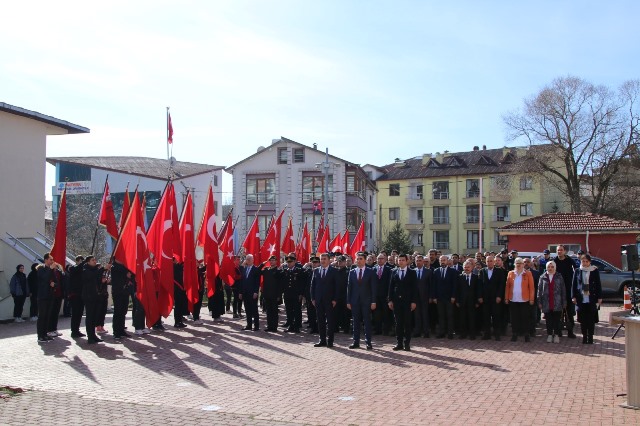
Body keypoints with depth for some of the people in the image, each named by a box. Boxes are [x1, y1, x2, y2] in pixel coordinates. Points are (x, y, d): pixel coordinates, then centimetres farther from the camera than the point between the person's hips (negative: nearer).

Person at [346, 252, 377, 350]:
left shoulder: (370, 272, 0)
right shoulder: (352, 272, 8)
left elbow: (373, 287, -2)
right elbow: (349, 287, 8)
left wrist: (373, 301, -8)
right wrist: (348, 301, 3)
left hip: (366, 301, -3)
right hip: (355, 300, 3)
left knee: (367, 321, 0)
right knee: (356, 322, 6)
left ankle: (368, 342, 6)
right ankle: (356, 342, 13)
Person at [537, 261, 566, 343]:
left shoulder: (559, 277, 3)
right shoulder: (543, 277, 5)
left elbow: (563, 290, 3)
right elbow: (539, 289, 5)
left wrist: (564, 302, 0)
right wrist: (539, 302, 1)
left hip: (557, 303, -1)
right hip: (546, 303, 1)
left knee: (556, 320, 4)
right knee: (548, 320, 7)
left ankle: (556, 335, 13)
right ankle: (549, 335, 16)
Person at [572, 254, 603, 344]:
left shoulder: (595, 271, 2)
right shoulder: (577, 271, 5)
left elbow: (598, 285, 4)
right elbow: (573, 285, 7)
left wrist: (599, 297, 1)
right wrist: (573, 296, 1)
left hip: (592, 299, -1)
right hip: (581, 299, 1)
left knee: (591, 320, 1)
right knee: (583, 320, 5)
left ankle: (590, 338, 9)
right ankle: (584, 337, 14)